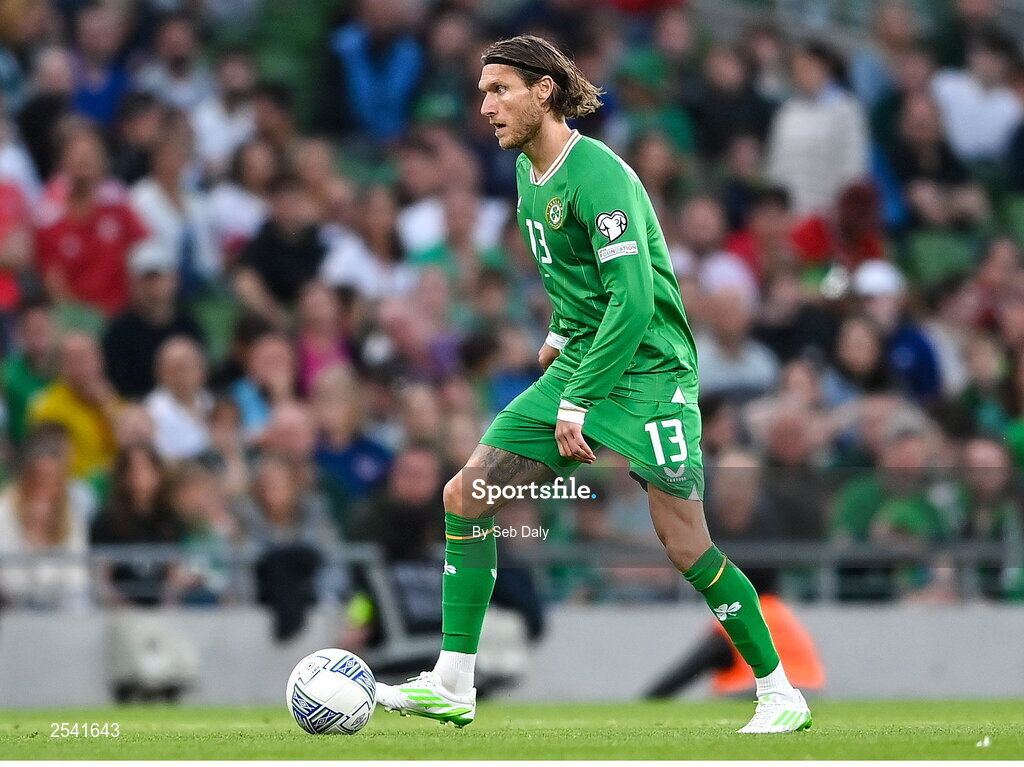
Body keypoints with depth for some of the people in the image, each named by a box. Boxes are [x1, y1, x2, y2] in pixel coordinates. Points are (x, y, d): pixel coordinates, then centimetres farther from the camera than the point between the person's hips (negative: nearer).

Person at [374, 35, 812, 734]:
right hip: (577, 364, 9)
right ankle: (452, 687, 4)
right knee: (465, 497, 0)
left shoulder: (596, 175, -19)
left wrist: (577, 406, -24)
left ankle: (780, 694, 4)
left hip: (646, 372, -9)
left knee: (687, 548, -11)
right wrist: (562, 334, 17)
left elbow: (634, 298, -25)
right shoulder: (529, 170, 9)